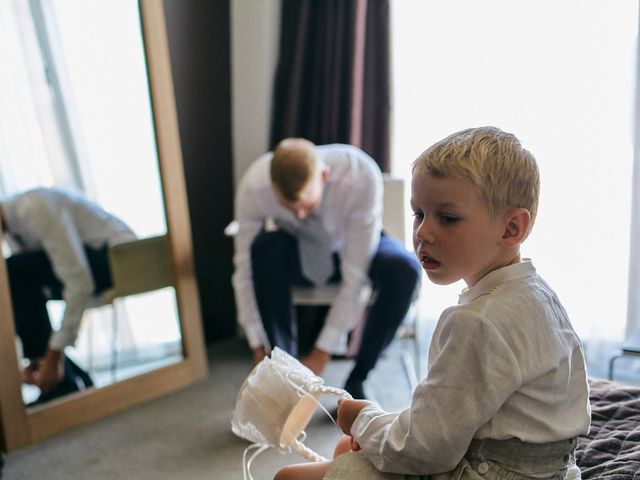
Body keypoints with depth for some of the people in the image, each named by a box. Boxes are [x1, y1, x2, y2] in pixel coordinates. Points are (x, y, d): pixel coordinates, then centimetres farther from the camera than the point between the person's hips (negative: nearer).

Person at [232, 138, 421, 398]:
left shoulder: (362, 177, -36)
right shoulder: (253, 186, -31)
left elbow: (356, 276, -33)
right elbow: (244, 269, -24)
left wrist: (321, 353, -30)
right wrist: (259, 348, -25)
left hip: (352, 251, 0)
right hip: (297, 256, 1)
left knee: (403, 271, -32)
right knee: (264, 248, -34)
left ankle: (356, 381, -12)